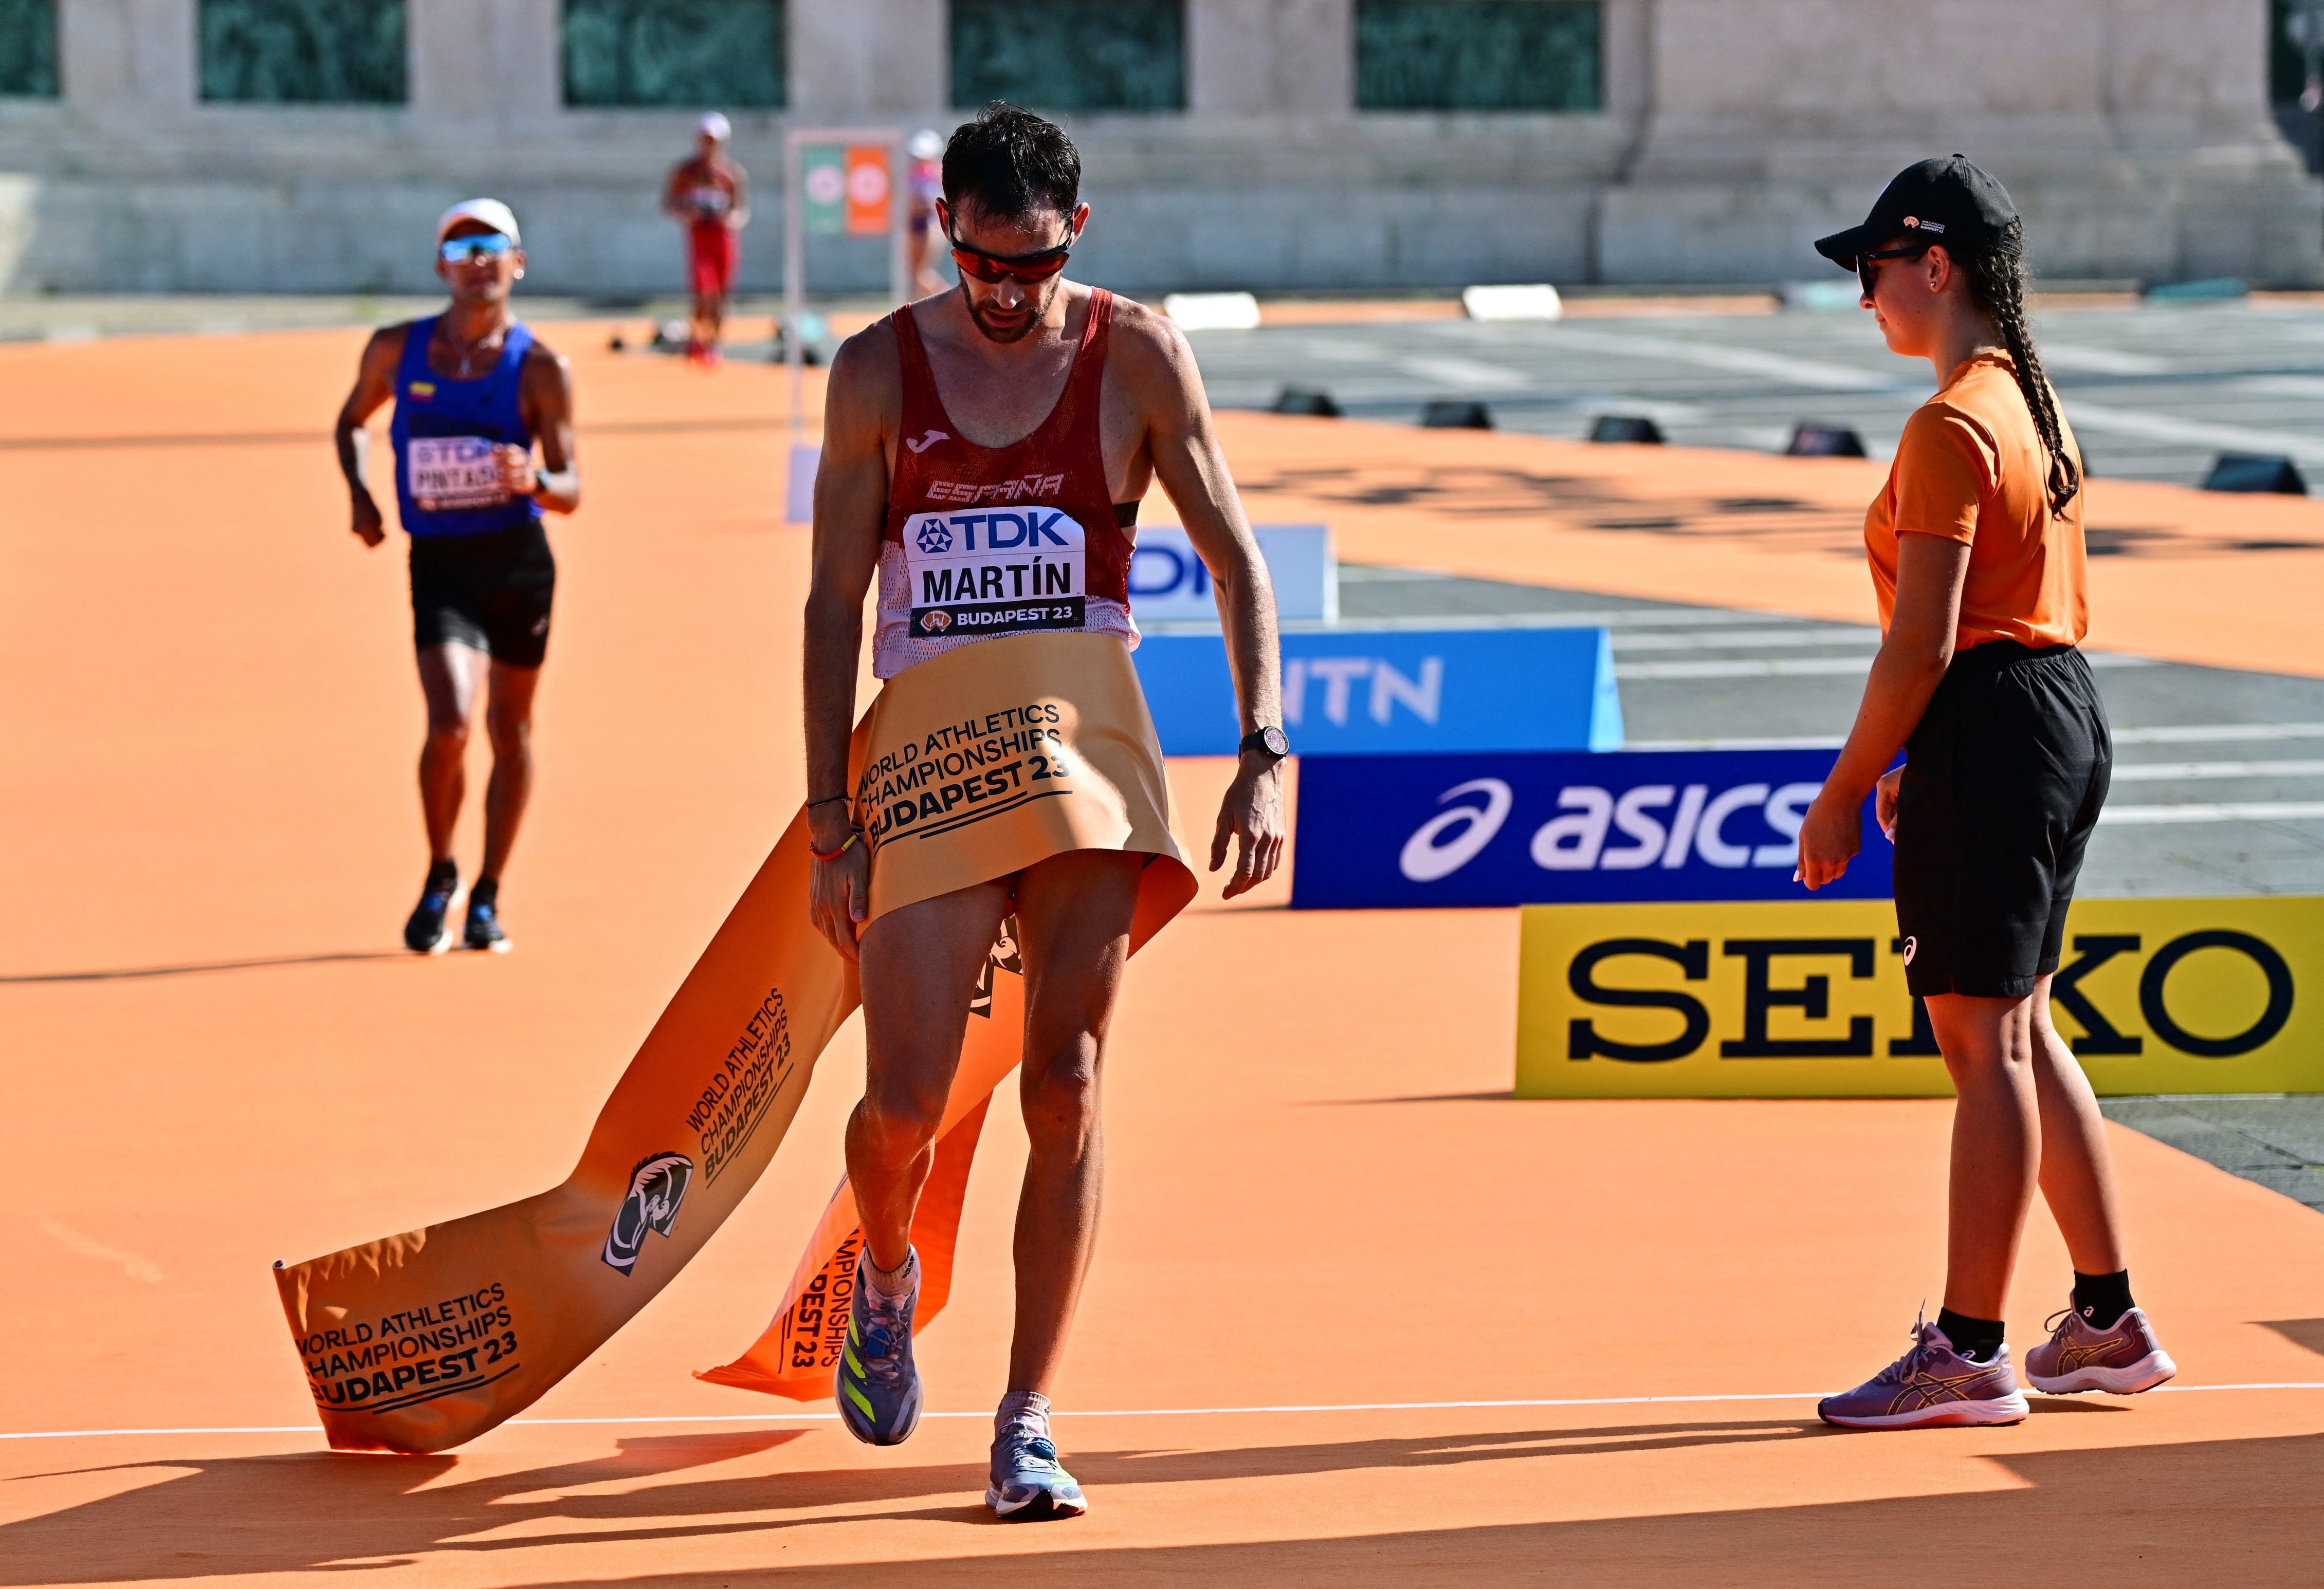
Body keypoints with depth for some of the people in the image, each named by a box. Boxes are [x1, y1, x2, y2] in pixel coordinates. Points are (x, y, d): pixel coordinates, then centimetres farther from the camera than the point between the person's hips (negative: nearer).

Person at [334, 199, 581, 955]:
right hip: (438, 562, -1)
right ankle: (439, 876, 8)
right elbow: (352, 420, 22)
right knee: (450, 725, -17)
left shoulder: (540, 368, -2)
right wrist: (359, 493, 4)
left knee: (510, 729, 10)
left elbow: (570, 489, -3)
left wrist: (535, 480, -26)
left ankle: (488, 896, 26)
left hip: (519, 559, 1)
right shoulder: (397, 349, 3)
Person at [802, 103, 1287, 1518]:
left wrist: (1265, 757, -6)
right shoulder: (879, 373, 3)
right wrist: (832, 824, -1)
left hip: (1088, 752, 0)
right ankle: (887, 1279, 28)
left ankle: (1028, 1424, -1)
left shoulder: (1137, 357, 3)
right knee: (908, 1102, -7)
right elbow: (835, 605, 4)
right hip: (928, 752, 0)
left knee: (1066, 1088, -7)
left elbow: (1235, 555, 5)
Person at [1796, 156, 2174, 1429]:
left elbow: (1920, 645, -19)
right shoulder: (2035, 408, 14)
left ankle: (1968, 1355, -2)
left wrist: (1845, 794, -12)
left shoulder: (1950, 430, -16)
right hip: (2066, 713, 10)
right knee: (2019, 1034, 16)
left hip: (1990, 734, -10)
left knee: (1983, 1041, -6)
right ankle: (2109, 1323, 21)